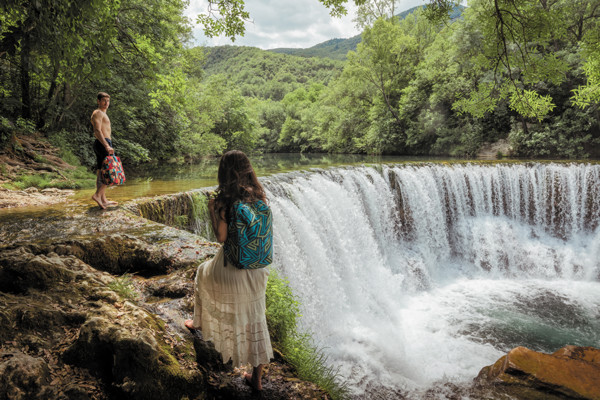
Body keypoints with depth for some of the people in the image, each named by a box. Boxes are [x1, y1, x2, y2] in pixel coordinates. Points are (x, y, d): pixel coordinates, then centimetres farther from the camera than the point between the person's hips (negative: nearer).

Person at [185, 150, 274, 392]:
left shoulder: (223, 202, -19)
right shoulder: (259, 197, -5)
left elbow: (222, 237, -13)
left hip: (232, 266, -3)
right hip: (257, 268, 4)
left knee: (204, 275, 32)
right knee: (254, 317, 17)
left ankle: (198, 322, 59)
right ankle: (257, 377, 26)